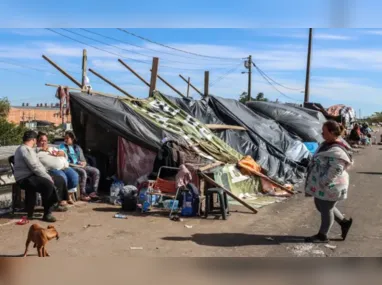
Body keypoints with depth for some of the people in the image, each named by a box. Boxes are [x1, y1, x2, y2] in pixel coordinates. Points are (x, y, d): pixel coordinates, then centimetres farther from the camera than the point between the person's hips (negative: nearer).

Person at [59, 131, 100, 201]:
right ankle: (83, 194, -28)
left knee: (96, 171, -15)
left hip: (80, 166, 6)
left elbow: (83, 160, 20)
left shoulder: (77, 147, 21)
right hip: (70, 166, -6)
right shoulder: (62, 147, 6)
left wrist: (83, 163, -6)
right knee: (83, 172, -35)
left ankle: (94, 192, -15)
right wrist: (77, 165, -14)